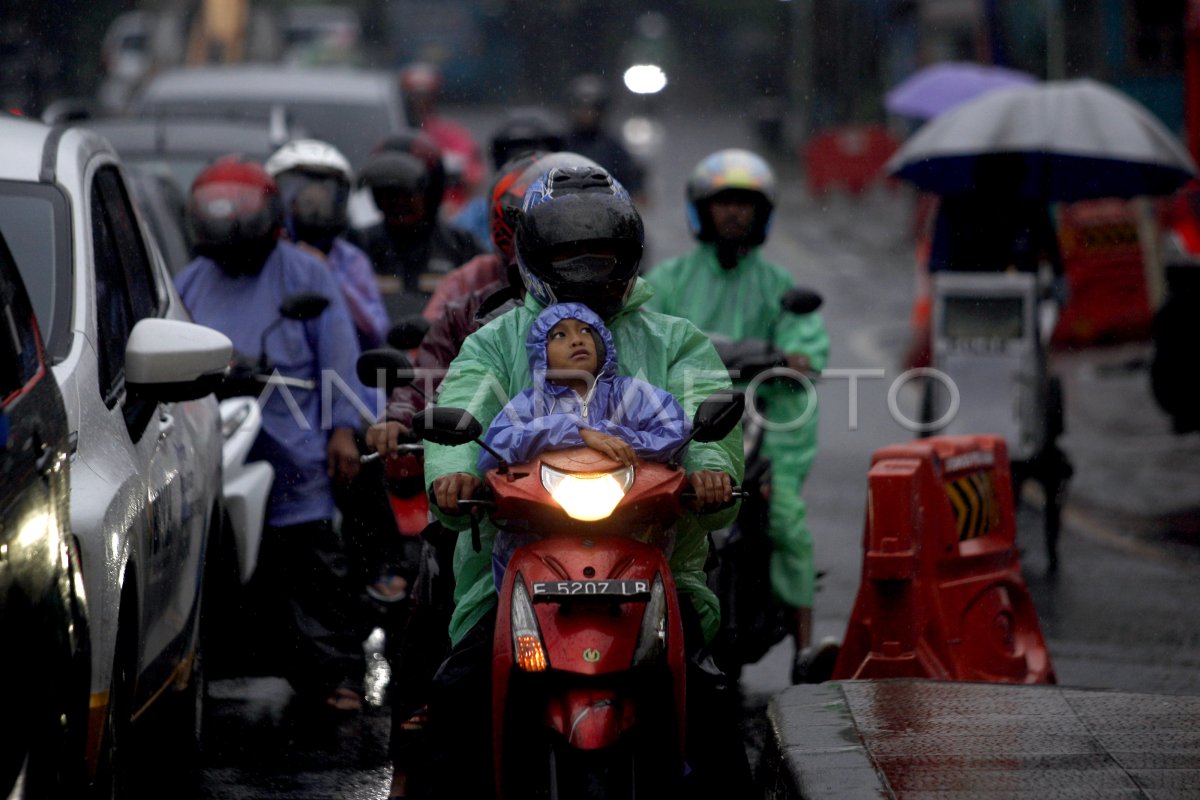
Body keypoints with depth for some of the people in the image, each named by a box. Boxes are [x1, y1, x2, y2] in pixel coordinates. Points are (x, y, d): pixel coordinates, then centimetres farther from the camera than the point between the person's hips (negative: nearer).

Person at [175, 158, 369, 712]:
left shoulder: (305, 277, 3)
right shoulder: (190, 283, 16)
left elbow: (338, 354, 0)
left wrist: (342, 429, -7)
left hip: (293, 454, -4)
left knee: (312, 574, -5)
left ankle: (337, 676, -2)